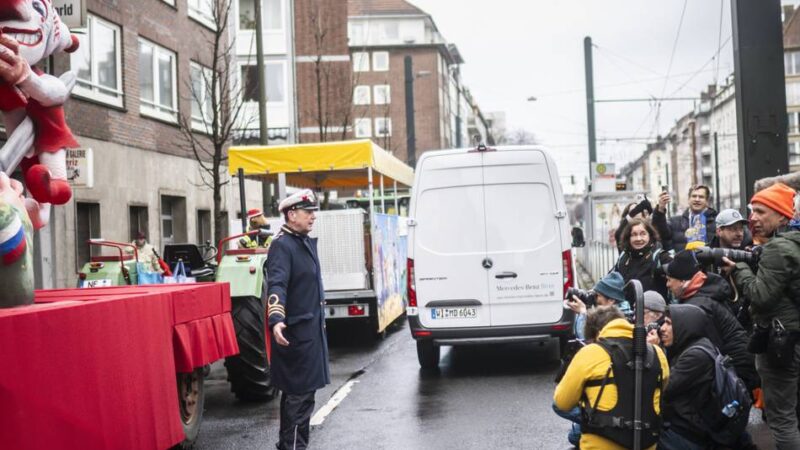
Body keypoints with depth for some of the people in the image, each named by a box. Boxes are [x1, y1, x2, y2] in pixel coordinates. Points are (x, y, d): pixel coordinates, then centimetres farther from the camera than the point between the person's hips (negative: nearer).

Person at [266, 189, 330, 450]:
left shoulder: (306, 242, 13)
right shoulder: (282, 245, -16)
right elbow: (276, 285, -30)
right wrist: (276, 320, -44)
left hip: (310, 328, 10)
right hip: (295, 331, -10)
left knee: (296, 392, 18)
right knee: (300, 394, -7)